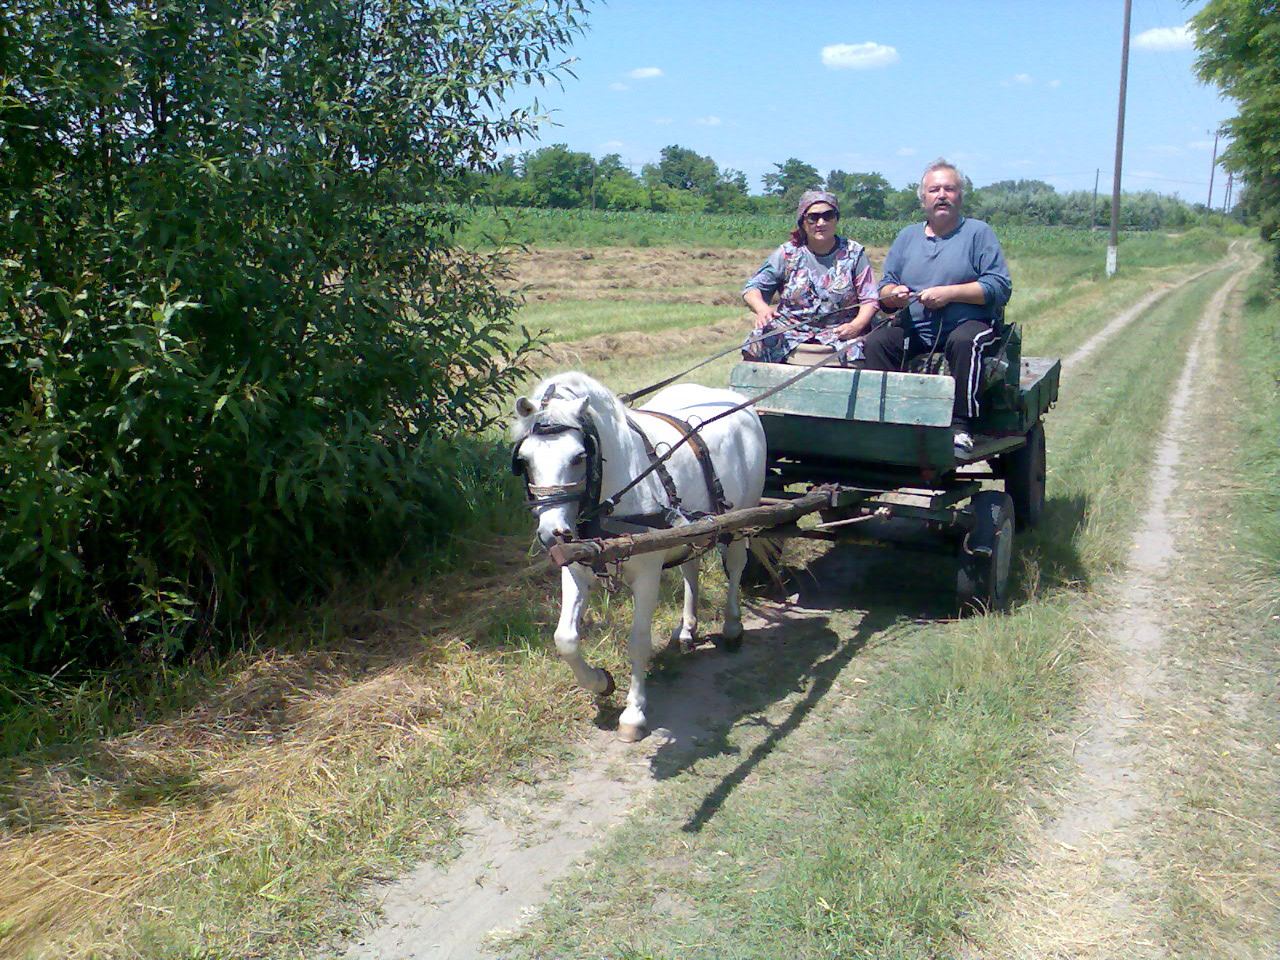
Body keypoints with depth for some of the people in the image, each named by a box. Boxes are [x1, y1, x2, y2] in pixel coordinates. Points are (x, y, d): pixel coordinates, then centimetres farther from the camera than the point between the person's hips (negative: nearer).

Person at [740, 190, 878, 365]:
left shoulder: (853, 253, 6)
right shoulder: (787, 253, 6)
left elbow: (870, 299, 3)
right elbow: (753, 288, 5)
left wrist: (856, 325, -18)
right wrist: (762, 309, -19)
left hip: (839, 331, -1)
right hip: (790, 329, 1)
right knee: (760, 342, -26)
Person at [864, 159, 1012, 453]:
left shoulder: (978, 232, 7)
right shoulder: (907, 236, 19)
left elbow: (1000, 287, -5)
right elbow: (884, 290, 15)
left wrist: (950, 293, -16)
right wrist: (893, 295, -10)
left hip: (968, 324, -3)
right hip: (915, 330, 4)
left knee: (964, 341, -37)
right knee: (875, 342, -23)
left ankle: (961, 428, -32)